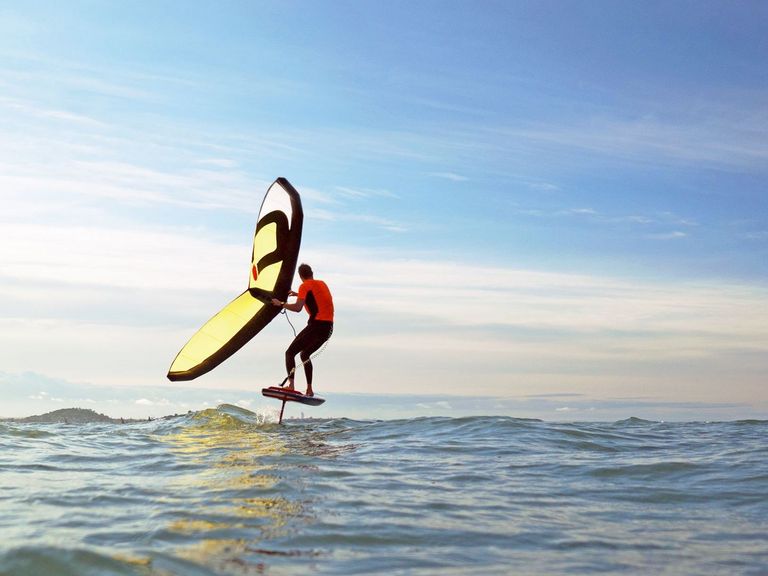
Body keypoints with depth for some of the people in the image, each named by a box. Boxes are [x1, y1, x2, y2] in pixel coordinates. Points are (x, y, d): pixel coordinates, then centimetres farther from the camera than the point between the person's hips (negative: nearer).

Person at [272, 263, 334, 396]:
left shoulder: (305, 286, -3)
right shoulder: (322, 283, 19)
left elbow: (297, 308, -15)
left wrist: (281, 304, -2)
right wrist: (298, 295, 42)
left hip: (316, 325, -8)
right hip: (329, 327, 8)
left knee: (290, 353, -3)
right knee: (305, 354, 23)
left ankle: (291, 385, -20)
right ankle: (309, 389, 18)